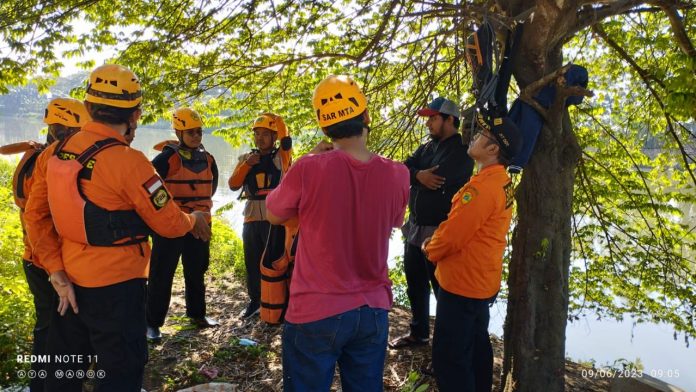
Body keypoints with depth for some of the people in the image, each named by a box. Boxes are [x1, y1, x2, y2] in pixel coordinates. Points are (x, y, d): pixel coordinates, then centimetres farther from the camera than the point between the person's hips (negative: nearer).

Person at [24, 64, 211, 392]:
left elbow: (36, 215, 2)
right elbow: (169, 224, -14)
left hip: (71, 282, 7)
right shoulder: (127, 161, -21)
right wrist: (195, 219, 7)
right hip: (116, 286, -7)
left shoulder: (54, 153, 0)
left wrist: (57, 272, 2)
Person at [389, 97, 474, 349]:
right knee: (415, 285, 19)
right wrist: (419, 175, -18)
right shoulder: (427, 147, 13)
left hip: (440, 233, -8)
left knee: (442, 288, 2)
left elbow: (438, 178, -26)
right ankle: (418, 332, 36)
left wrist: (415, 174, -8)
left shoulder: (462, 151, -12)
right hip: (415, 228, 8)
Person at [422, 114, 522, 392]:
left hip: (462, 284, -10)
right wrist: (437, 240, 4)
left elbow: (452, 236, -21)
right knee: (476, 346, 22)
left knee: (448, 357, -1)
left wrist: (430, 249, -1)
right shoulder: (502, 182, 8)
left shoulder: (482, 186, -24)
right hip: (482, 280, 10)